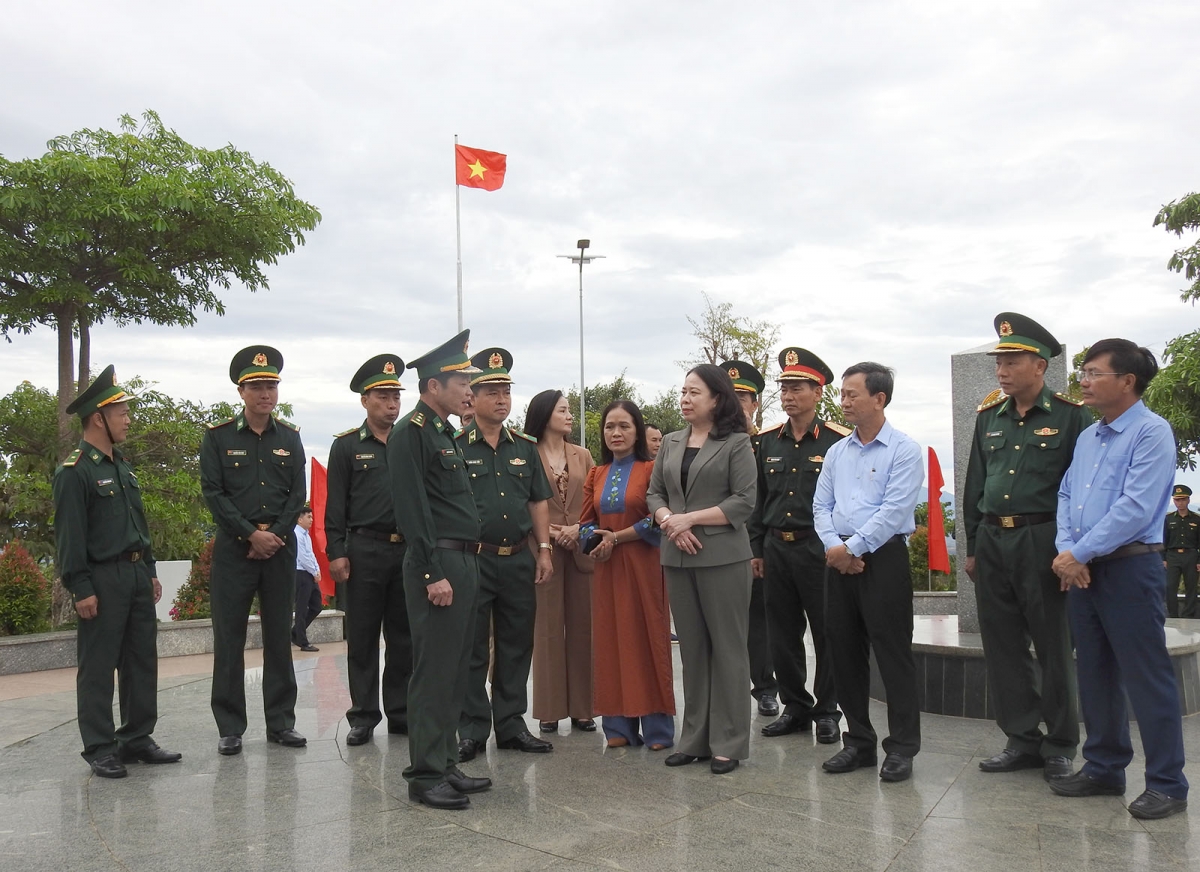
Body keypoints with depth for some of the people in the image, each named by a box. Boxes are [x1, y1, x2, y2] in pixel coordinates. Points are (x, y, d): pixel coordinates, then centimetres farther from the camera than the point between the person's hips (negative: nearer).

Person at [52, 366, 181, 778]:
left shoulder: (122, 466, 15)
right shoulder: (74, 472, -11)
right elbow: (69, 535, -14)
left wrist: (150, 570, 18)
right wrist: (81, 589, -17)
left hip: (137, 574, 8)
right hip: (102, 579, -8)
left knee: (142, 662, 12)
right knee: (98, 667, 1)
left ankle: (137, 738, 22)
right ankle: (99, 749, 9)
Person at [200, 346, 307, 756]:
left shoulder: (290, 438, 8)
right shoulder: (218, 437, 1)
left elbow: (298, 495, 5)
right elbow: (213, 494, -5)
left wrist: (275, 535, -8)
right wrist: (252, 535, -12)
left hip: (281, 547, 2)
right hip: (234, 548, -2)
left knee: (279, 635, 7)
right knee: (229, 638, 1)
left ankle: (281, 722, 14)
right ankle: (230, 728, 9)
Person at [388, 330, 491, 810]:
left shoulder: (444, 433, 19)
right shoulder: (411, 432, -10)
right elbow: (411, 509, -18)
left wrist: (466, 567, 17)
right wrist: (433, 573, -21)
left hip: (463, 563, 10)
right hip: (437, 565, -10)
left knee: (454, 670, 13)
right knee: (434, 671, -5)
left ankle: (446, 764, 22)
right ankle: (425, 774, 4)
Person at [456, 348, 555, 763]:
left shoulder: (525, 447, 11)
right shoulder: (455, 447, -3)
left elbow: (539, 502, 14)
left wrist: (544, 549, 7)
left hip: (520, 559, 5)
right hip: (473, 559, -4)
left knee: (517, 646, 10)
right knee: (472, 649, 2)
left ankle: (511, 725, 22)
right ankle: (472, 730, 12)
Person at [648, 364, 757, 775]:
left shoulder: (736, 443, -2)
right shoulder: (671, 443, 14)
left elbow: (744, 501, -9)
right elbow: (654, 493, 13)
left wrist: (691, 518, -13)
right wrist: (669, 521, -7)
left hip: (722, 556, -5)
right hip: (678, 557, 5)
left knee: (727, 647, 1)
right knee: (691, 648, 9)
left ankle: (728, 742, 9)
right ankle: (695, 738, 17)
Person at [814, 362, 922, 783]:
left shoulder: (904, 450, -6)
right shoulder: (836, 452, 13)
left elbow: (894, 510, -15)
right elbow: (822, 506, 11)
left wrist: (852, 549, -14)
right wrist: (833, 546, -7)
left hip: (883, 558, -6)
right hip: (839, 560, 6)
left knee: (893, 653, -2)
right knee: (844, 652, 9)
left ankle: (901, 748, 9)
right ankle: (858, 742, 22)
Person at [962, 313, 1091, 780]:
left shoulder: (1070, 415, -3)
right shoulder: (989, 416, 11)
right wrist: (972, 547, 13)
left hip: (1042, 541, -5)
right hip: (992, 540, 5)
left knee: (1054, 647, 4)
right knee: (1002, 646, 8)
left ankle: (1060, 746, 17)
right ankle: (1022, 739, 20)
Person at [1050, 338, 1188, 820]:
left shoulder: (1151, 432, -11)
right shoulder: (1088, 437, 14)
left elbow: (1135, 509, -19)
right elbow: (1066, 496, 12)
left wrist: (1078, 553, -16)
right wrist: (1066, 552, -5)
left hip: (1130, 568, -8)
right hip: (1081, 572, 8)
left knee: (1147, 679, -2)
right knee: (1095, 674, 14)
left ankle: (1167, 785, 8)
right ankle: (1104, 769, 26)